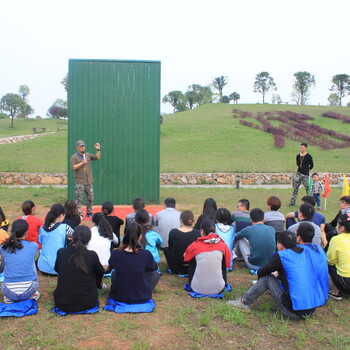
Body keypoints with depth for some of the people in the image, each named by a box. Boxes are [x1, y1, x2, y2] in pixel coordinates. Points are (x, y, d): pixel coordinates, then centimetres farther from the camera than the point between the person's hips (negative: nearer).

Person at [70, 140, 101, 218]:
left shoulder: (88, 155, 13)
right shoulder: (74, 157, -2)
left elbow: (97, 157, 9)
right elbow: (73, 167, -13)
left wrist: (98, 150, -4)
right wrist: (82, 163, -18)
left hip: (89, 182, 5)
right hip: (80, 182, -5)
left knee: (90, 198, 10)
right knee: (79, 199, -4)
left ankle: (89, 212, 23)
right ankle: (80, 214, 1)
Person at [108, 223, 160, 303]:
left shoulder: (115, 254, -15)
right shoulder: (146, 254, -20)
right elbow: (154, 267, 4)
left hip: (118, 297, 2)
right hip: (141, 298, -2)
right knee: (155, 274, 20)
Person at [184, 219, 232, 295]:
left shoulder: (195, 246, -5)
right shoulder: (222, 245, -3)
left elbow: (185, 256, 17)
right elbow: (228, 264, 13)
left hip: (198, 289, -1)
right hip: (217, 289, 1)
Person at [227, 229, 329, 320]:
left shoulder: (282, 256, -9)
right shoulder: (317, 249, 7)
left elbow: (261, 272, 7)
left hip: (295, 312, -7)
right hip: (313, 308, 7)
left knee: (267, 278, 5)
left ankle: (244, 302, 16)